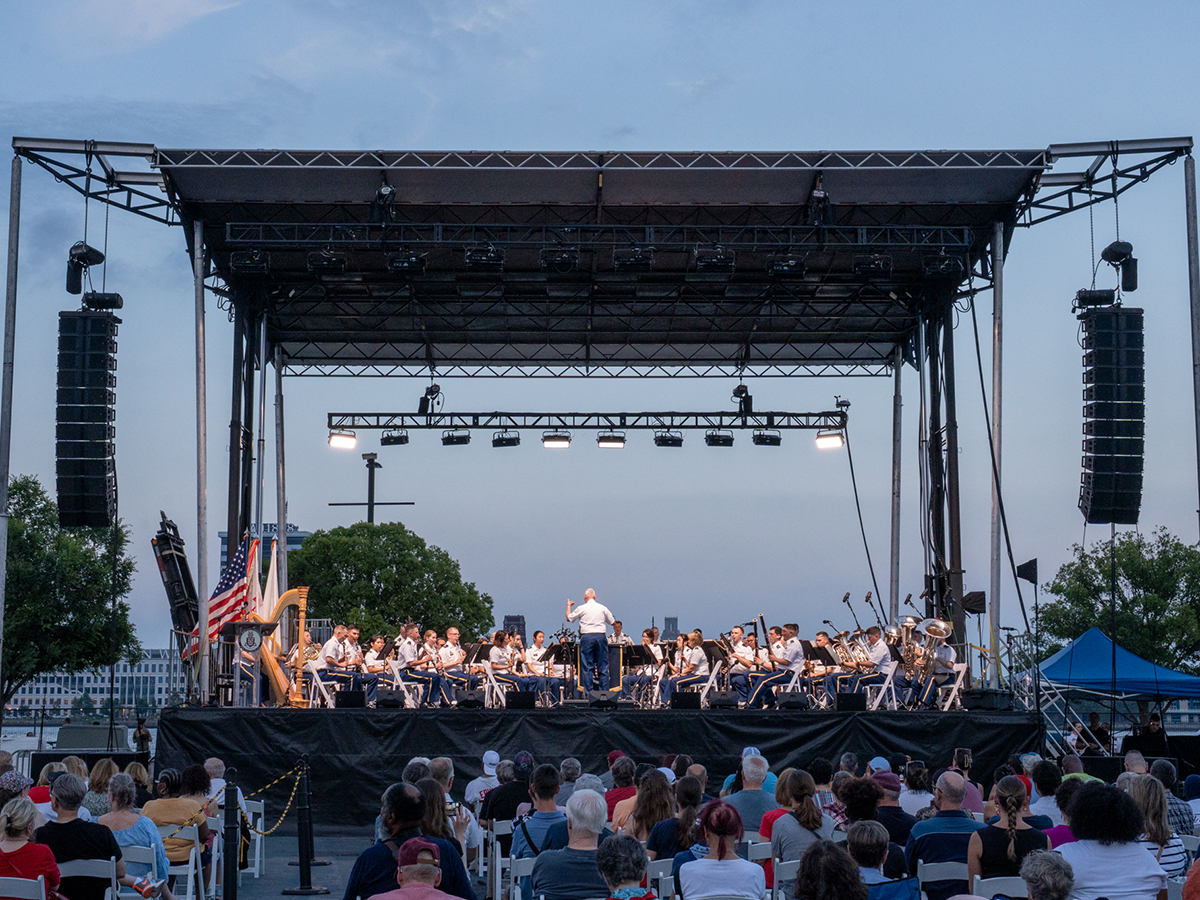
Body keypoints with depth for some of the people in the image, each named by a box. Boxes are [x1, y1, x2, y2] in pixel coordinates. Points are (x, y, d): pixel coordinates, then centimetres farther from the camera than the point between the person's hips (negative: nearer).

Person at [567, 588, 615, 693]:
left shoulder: (582, 609, -1)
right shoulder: (602, 608, 6)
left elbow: (569, 618, 12)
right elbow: (612, 622, 15)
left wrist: (569, 606, 29)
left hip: (587, 637, -2)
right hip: (600, 636, 2)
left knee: (587, 667, 1)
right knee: (603, 667, 5)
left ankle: (588, 693, -2)